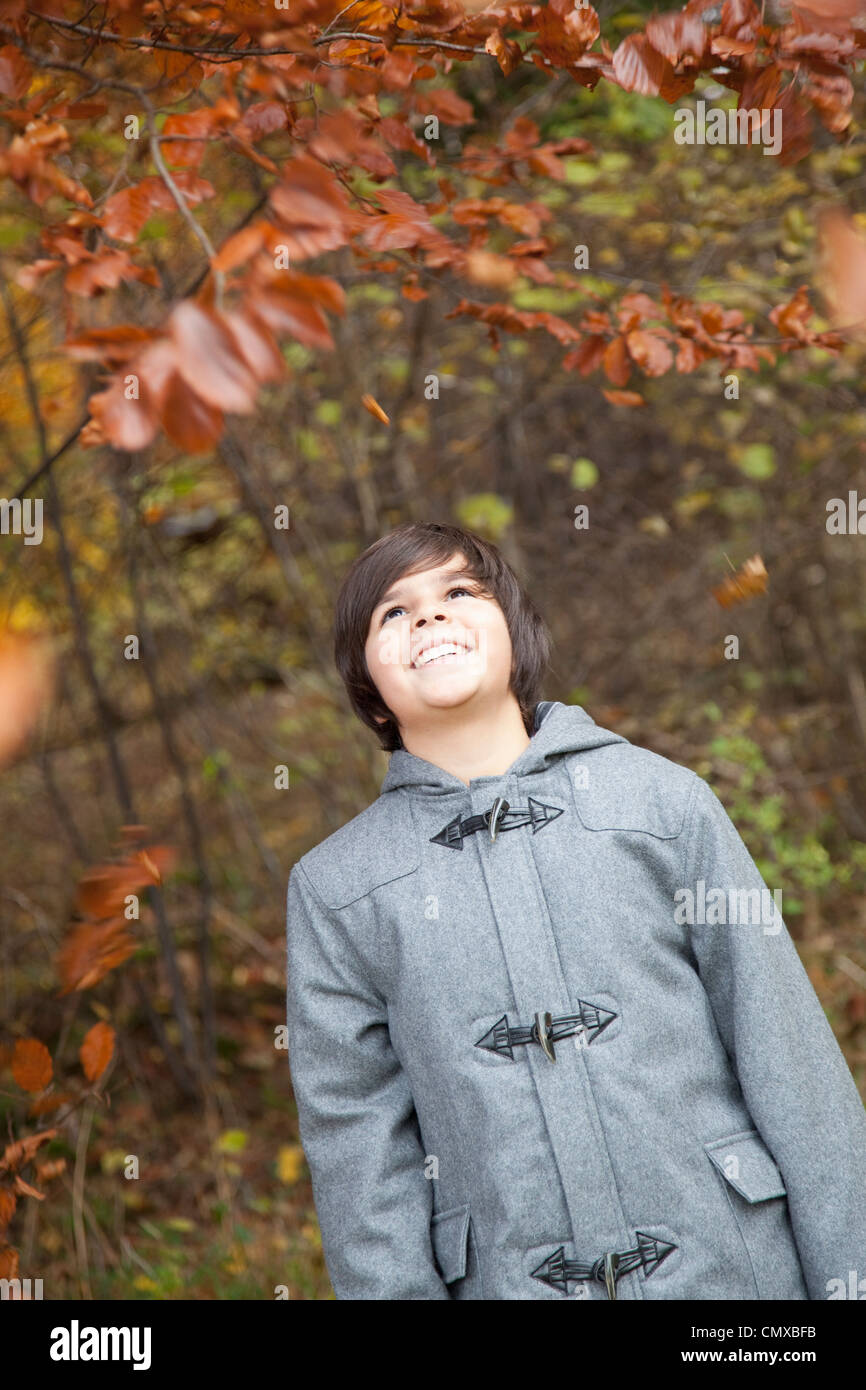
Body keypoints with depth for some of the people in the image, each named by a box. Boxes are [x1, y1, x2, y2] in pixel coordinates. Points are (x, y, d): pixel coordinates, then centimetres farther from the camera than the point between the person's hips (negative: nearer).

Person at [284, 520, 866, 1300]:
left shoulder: (663, 799, 2)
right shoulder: (334, 887, 4)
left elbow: (790, 1056, 1)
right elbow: (356, 1141, 2)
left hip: (737, 1266, 0)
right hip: (508, 1280, 0)